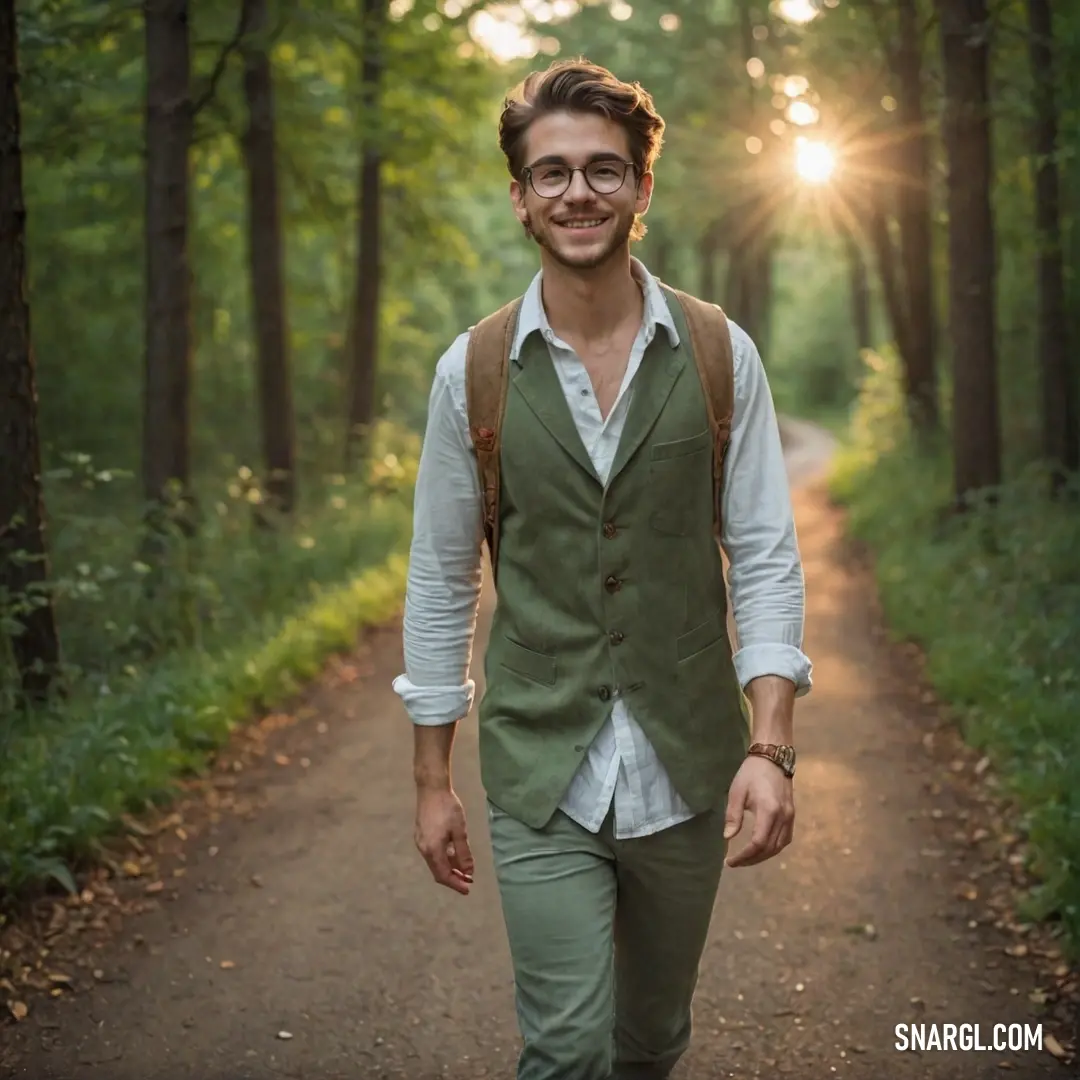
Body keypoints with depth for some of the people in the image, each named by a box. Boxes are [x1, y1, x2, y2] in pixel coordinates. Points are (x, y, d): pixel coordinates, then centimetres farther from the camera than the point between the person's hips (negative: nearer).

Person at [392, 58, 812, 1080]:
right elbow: (440, 583, 3)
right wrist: (431, 781, 4)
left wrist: (770, 746, -13)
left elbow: (766, 560, -2)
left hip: (686, 765, 1)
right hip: (540, 771, -1)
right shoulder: (472, 373, -2)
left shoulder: (721, 357, -2)